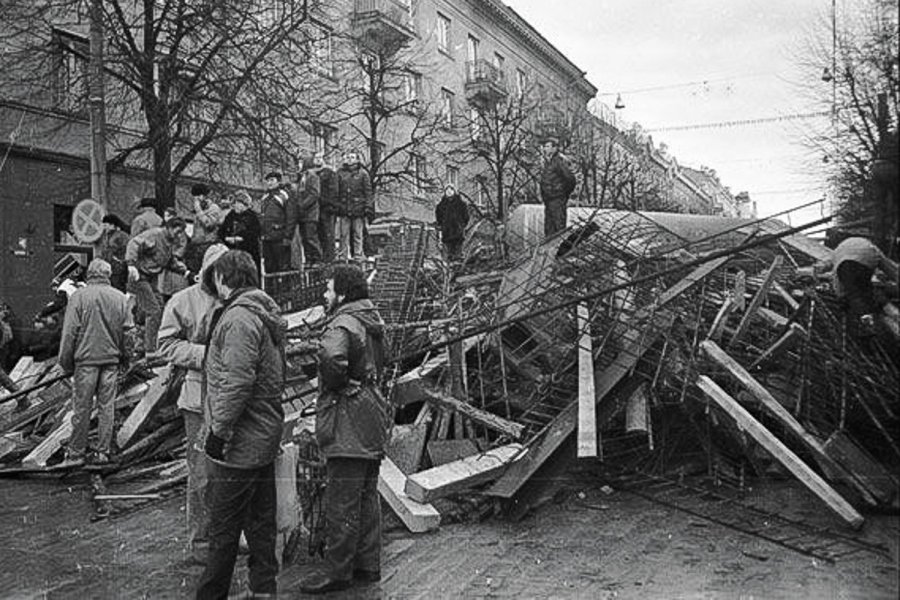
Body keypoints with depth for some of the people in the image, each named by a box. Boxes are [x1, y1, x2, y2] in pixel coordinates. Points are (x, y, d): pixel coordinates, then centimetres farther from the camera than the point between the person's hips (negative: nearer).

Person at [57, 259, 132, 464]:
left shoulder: (79, 296, -5)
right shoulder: (120, 297, 2)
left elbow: (70, 332, -5)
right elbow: (127, 331, 4)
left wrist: (66, 362, 2)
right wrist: (124, 355, 17)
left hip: (86, 358, -2)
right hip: (111, 360, 2)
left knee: (81, 407, 6)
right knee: (107, 407, 7)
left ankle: (76, 451, 15)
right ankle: (103, 452, 12)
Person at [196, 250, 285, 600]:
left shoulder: (238, 318, -18)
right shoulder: (266, 313, 13)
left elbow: (236, 383, -25)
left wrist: (218, 430, -18)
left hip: (239, 442, -10)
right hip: (265, 438, 10)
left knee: (224, 525, 3)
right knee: (260, 519, 17)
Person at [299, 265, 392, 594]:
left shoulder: (343, 325, -17)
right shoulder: (372, 322, 14)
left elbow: (332, 360, -36)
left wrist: (331, 385, -17)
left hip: (348, 425, -10)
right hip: (372, 420, 10)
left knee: (342, 503, 0)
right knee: (367, 498, 16)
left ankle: (338, 572, 10)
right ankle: (368, 566, 25)